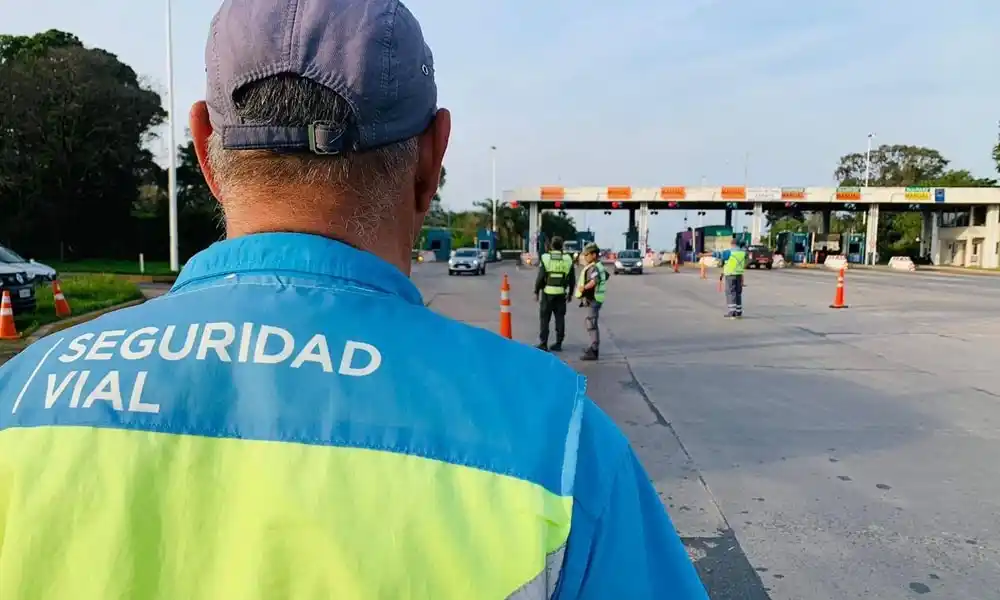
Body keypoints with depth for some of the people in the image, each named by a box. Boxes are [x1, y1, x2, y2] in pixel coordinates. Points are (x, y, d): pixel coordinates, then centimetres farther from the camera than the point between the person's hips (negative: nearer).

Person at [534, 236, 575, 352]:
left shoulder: (545, 258, -8)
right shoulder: (568, 259, 2)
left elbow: (540, 277, -8)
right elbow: (571, 279, 6)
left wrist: (536, 291, 1)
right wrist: (570, 293, 17)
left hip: (547, 292, -3)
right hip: (561, 293, 3)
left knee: (544, 318, 4)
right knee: (560, 318, 9)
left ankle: (543, 344, 3)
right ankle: (558, 344, 12)